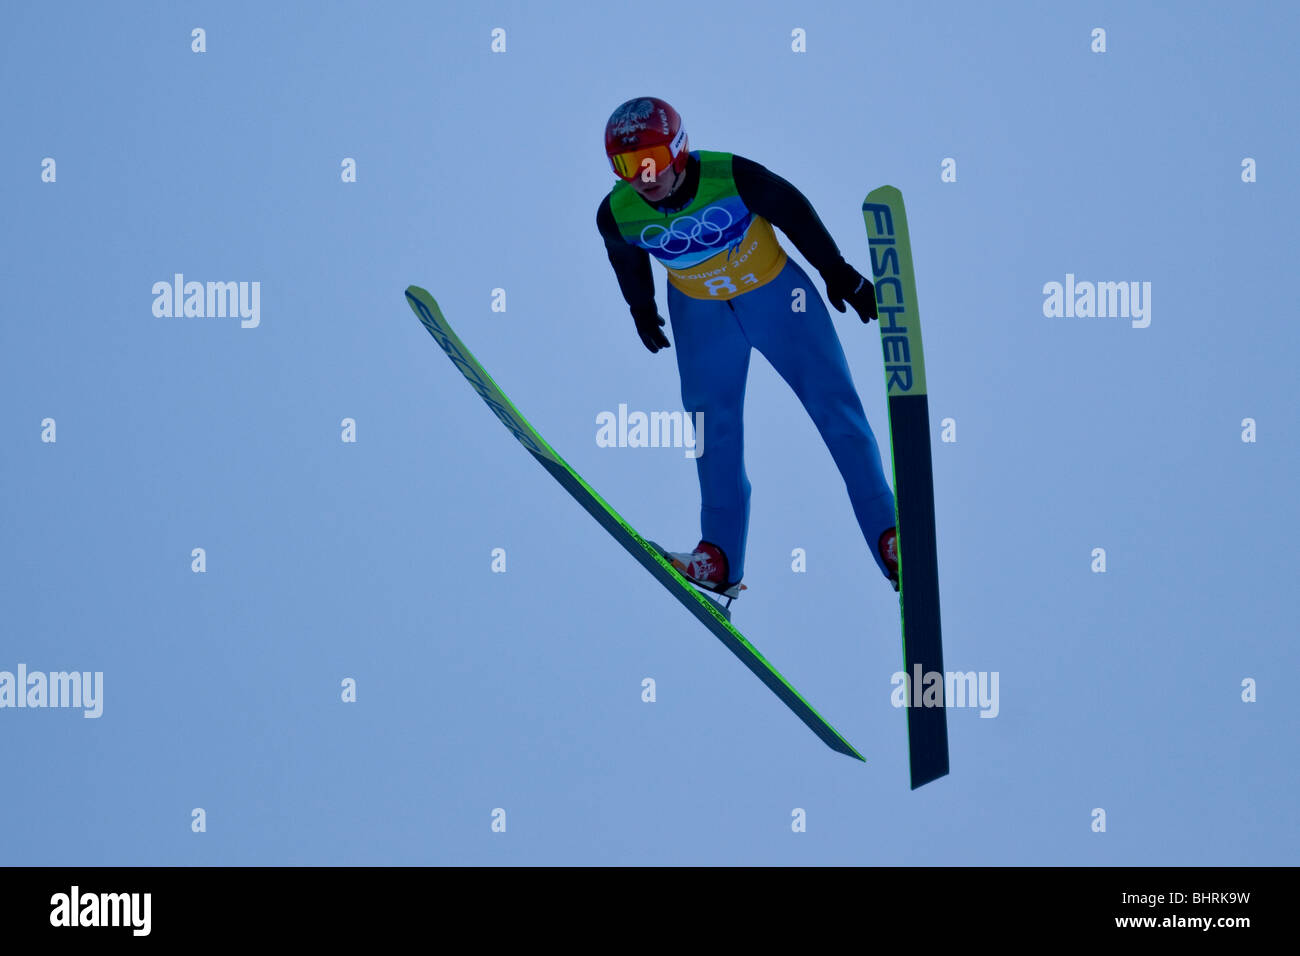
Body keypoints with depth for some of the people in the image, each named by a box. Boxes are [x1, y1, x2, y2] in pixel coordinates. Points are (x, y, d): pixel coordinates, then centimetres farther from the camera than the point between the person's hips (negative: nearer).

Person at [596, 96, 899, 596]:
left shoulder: (731, 176, -31)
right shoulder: (617, 214, -21)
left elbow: (794, 212, -14)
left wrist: (838, 273, -3)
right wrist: (640, 307, 19)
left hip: (776, 294, -3)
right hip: (700, 313, 3)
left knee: (837, 409, -4)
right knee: (713, 431, 5)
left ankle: (890, 540, 1)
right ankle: (721, 561, 13)